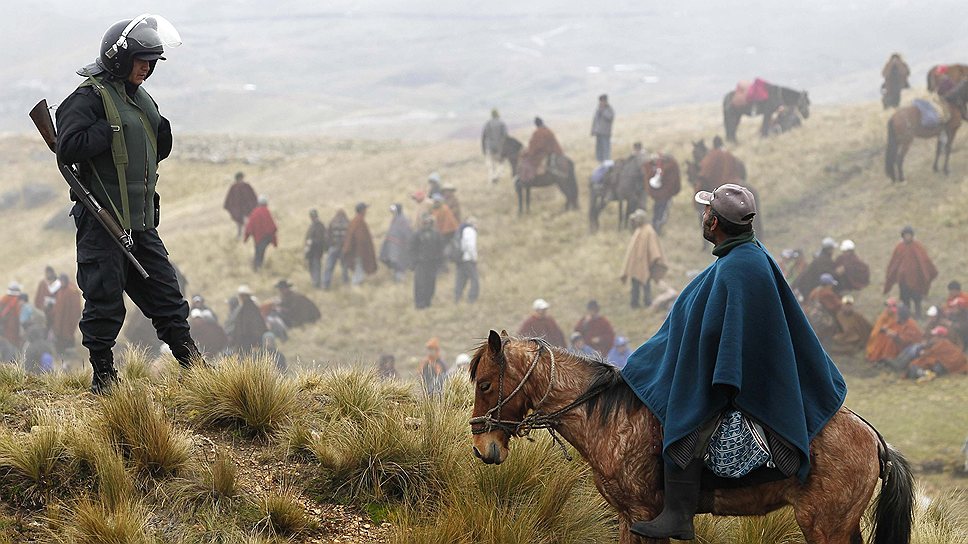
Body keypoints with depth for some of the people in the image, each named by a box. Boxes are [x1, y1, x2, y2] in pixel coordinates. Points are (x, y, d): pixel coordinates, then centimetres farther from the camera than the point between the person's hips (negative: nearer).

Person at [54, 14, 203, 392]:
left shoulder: (140, 100, 17)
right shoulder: (90, 98, -10)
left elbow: (157, 151, 27)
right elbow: (68, 148, -21)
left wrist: (162, 134, 5)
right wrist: (109, 130, -19)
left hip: (141, 220, 8)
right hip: (102, 221, -8)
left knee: (165, 293, 10)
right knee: (104, 300, -2)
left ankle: (192, 365, 15)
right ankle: (103, 375, 7)